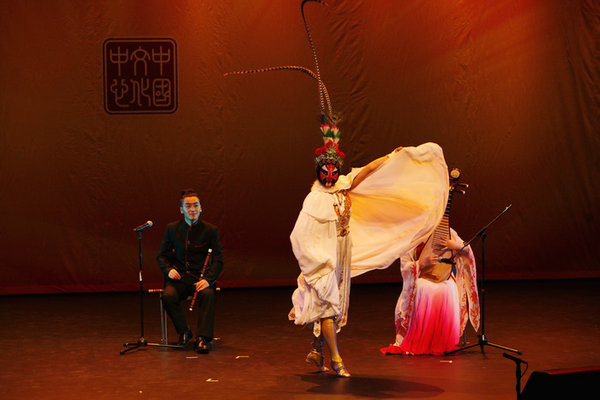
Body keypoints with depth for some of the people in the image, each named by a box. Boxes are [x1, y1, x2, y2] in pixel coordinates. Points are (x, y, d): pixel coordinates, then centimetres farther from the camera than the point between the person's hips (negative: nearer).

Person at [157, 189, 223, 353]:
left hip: (201, 278, -1)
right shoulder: (171, 229, 9)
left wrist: (208, 279, -19)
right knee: (168, 296, -31)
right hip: (178, 277, 1)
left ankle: (202, 339, -32)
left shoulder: (210, 230, 3)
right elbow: (162, 255, 14)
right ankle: (184, 331, -9)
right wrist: (168, 270, -9)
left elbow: (218, 260, 0)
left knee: (208, 295, -35)